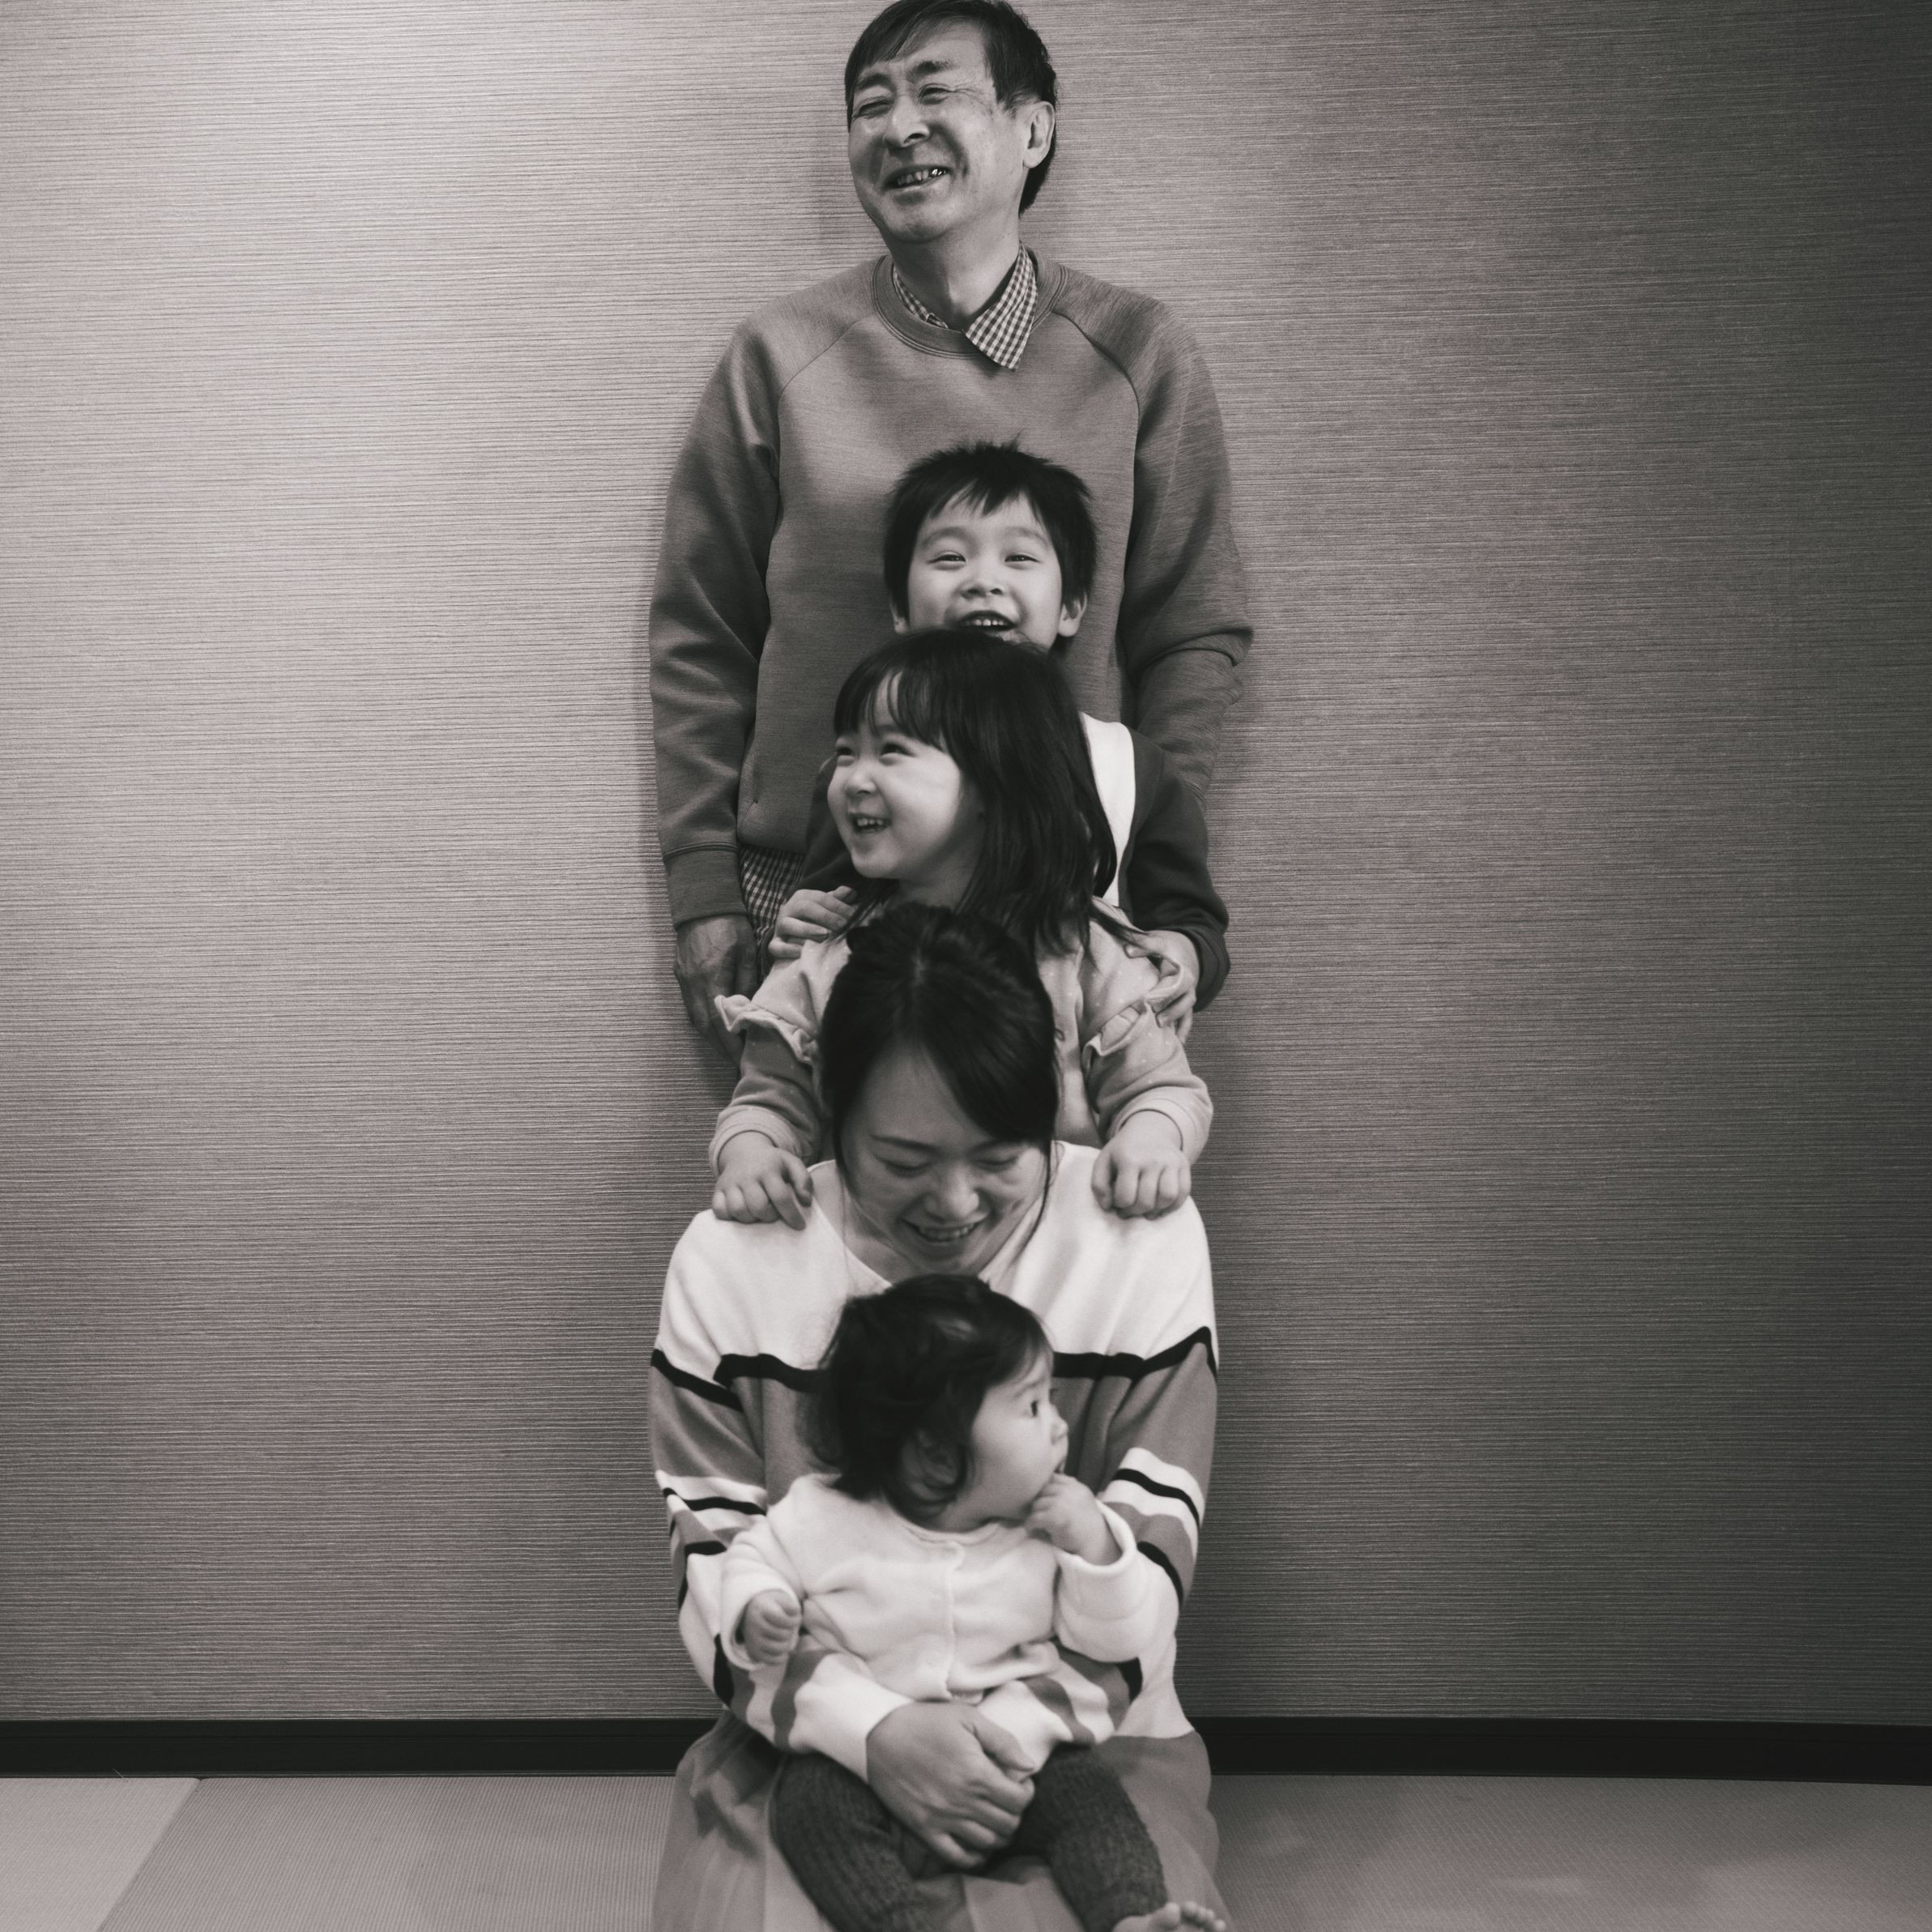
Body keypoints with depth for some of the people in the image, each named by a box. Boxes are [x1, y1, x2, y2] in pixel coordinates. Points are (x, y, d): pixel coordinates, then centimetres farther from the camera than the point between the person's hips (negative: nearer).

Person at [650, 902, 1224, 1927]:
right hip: (813, 1734, 1)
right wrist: (871, 1728, -23)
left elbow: (1151, 1541, -5)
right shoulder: (728, 1262, -6)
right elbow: (715, 1563, -6)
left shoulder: (1147, 1238, -7)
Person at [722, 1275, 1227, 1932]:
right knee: (816, 1803, -27)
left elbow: (1125, 1637, -4)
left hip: (1021, 1743, 1)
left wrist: (1098, 1547, -19)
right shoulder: (826, 1516, -11)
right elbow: (756, 1559, 6)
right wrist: (757, 1613, -15)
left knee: (1088, 1794, -21)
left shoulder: (1054, 1528, -5)